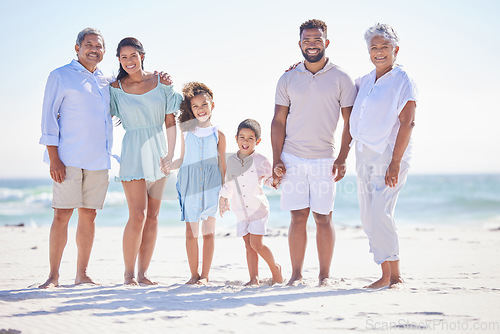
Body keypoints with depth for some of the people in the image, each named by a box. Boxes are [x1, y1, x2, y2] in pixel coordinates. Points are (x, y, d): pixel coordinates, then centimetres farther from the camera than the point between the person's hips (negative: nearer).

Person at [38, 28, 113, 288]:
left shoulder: (106, 82, 18)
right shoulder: (60, 76, 3)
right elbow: (49, 117, -2)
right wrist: (54, 158, -12)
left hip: (99, 160, 5)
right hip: (69, 159, -5)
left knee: (89, 215, 6)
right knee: (62, 214, -7)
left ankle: (81, 274, 13)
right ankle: (53, 275, 0)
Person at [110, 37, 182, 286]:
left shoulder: (161, 82, 3)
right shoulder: (116, 88, -2)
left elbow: (170, 120, 5)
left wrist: (171, 152, -4)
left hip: (158, 151, 3)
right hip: (134, 153, -3)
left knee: (153, 216, 5)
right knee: (138, 215, -11)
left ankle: (143, 273, 13)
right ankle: (129, 274, 2)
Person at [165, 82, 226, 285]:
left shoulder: (218, 135, 4)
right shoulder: (186, 132, 7)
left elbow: (222, 164, 6)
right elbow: (183, 160, 13)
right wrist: (170, 165, -8)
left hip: (211, 184, -1)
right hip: (190, 185, 1)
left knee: (208, 232, 2)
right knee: (191, 233, 3)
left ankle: (205, 275, 9)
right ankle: (194, 274, 14)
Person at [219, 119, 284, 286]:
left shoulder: (260, 161, -6)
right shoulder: (231, 161, 6)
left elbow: (269, 179, 7)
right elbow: (228, 184, 20)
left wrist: (274, 181, -14)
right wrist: (223, 198, 24)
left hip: (258, 209, -4)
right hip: (241, 211, 4)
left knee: (256, 244, -10)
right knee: (248, 245, 4)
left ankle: (275, 268, 12)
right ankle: (254, 278, 8)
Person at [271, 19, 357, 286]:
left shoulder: (341, 79, 3)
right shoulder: (288, 79, 8)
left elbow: (350, 123, 3)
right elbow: (278, 122, 9)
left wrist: (342, 159, -6)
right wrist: (276, 159, 0)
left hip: (324, 159, -1)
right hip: (292, 158, 1)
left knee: (323, 217, -1)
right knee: (298, 217, 1)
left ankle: (325, 275, 9)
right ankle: (296, 274, 8)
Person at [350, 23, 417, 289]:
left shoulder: (402, 81, -7)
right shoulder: (365, 81, 13)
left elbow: (407, 123, -13)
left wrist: (395, 163, -19)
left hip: (389, 156, -7)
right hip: (365, 157, 7)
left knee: (379, 214, -15)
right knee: (368, 217, 5)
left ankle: (391, 275, -4)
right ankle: (391, 275, 13)